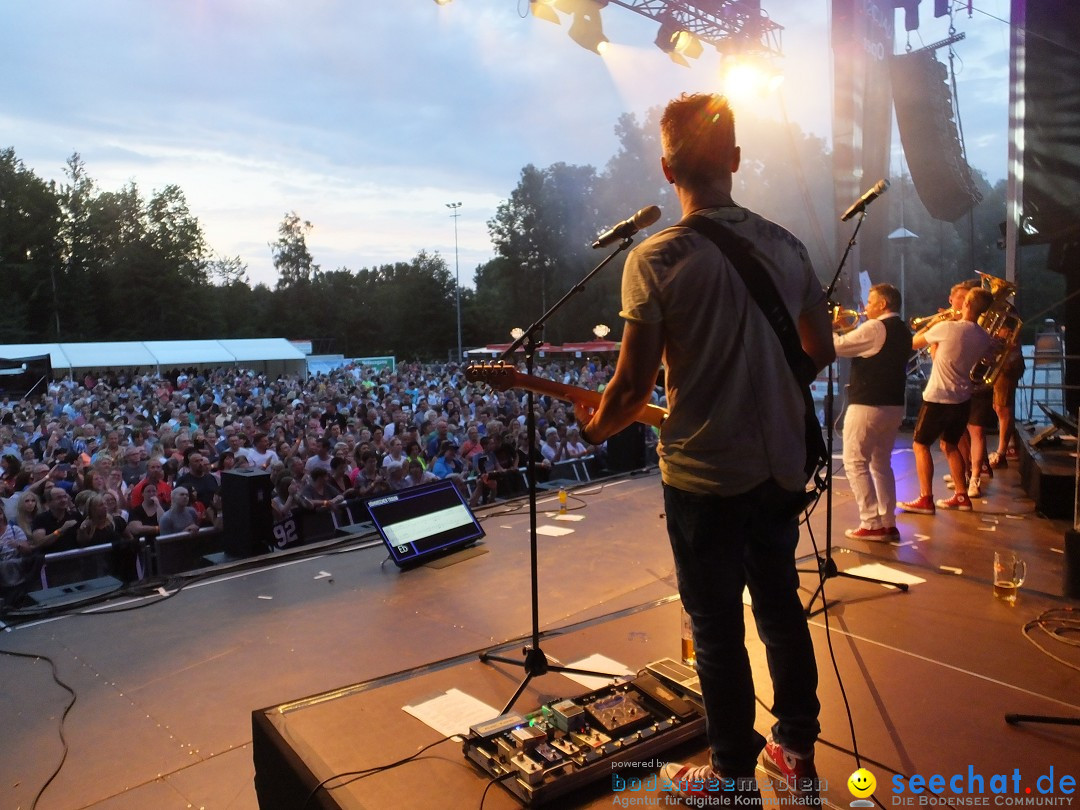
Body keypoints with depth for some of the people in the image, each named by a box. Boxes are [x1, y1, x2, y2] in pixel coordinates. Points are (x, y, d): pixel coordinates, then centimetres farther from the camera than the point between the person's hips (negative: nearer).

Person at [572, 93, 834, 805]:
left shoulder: (656, 259, -16)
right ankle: (798, 752, 38)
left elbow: (635, 384, -16)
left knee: (718, 629, 10)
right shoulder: (786, 245, 1)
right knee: (782, 607, 21)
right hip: (781, 468, 6)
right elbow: (822, 351, 8)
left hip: (704, 477, -5)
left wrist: (597, 428, 4)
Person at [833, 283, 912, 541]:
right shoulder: (902, 331, 14)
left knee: (855, 463, -1)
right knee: (881, 464, 16)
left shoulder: (875, 328, -16)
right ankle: (888, 523, 17)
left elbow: (837, 346, -17)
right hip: (893, 406, 9)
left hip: (868, 406, -9)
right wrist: (849, 328, 14)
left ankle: (872, 524, -3)